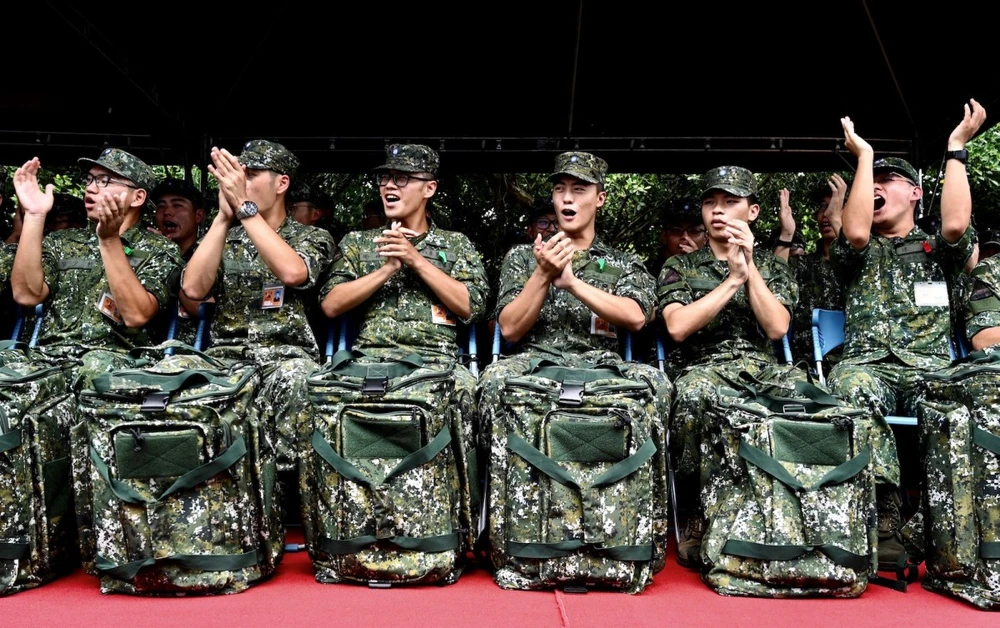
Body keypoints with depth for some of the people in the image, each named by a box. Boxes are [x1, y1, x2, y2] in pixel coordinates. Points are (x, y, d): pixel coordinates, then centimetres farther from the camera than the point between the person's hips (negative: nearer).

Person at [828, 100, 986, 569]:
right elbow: (855, 233, -3)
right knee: (851, 389, -39)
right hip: (869, 365, 0)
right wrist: (863, 155, 5)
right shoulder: (861, 254, 23)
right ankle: (882, 515, -39)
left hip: (931, 368, 1)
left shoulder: (937, 250, 23)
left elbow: (956, 224, -2)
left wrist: (956, 147, 6)